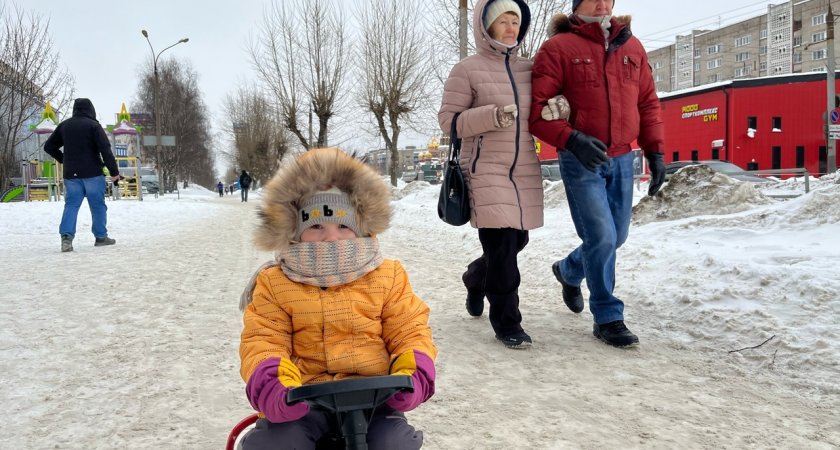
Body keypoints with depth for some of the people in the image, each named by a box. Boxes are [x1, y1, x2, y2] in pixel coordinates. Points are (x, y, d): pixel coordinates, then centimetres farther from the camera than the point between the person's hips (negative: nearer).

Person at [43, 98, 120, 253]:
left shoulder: (64, 125, 10)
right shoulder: (93, 125, -6)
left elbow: (48, 146, 17)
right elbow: (105, 150, -14)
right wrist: (114, 171, -12)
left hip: (71, 174, 4)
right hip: (93, 173, -4)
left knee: (71, 205, 4)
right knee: (98, 205, 6)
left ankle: (66, 236, -12)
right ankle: (101, 237, 11)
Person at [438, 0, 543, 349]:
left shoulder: (528, 69, 11)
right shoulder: (467, 70, -4)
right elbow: (447, 118, -7)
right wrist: (492, 116, -21)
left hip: (526, 171, 6)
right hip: (487, 171, -6)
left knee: (516, 240, 14)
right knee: (501, 245, -10)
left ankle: (476, 279, 44)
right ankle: (506, 323, 4)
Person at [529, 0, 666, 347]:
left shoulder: (632, 46, 11)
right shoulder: (558, 47, -6)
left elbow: (648, 103, 14)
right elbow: (536, 109, -11)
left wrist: (654, 151, 7)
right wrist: (571, 140, -24)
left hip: (621, 159, 6)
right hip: (581, 160, -6)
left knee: (615, 237, 14)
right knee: (601, 236, -10)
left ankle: (569, 271, 43)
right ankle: (608, 317, 8)